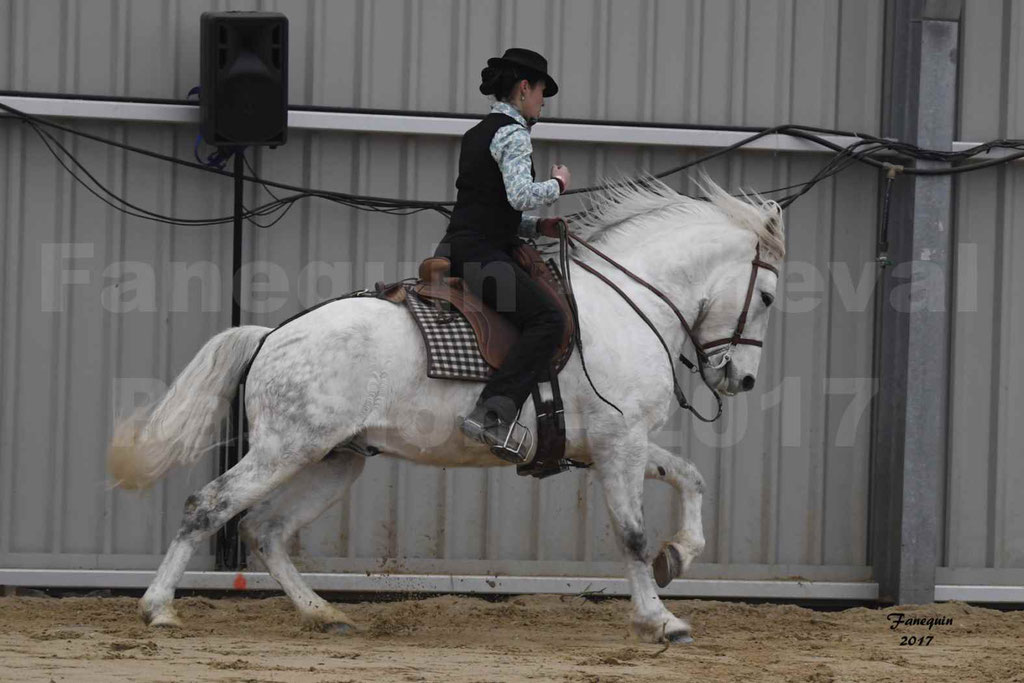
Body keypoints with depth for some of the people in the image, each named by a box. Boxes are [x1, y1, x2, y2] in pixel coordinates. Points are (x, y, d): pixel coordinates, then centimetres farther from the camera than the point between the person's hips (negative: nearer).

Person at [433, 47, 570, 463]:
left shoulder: (477, 134, 22)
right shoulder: (512, 133, -8)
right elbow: (520, 194, -23)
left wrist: (537, 226, 18)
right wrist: (557, 185, -5)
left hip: (454, 251, 10)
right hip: (482, 257, -10)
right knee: (548, 320, -20)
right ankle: (493, 414, -33)